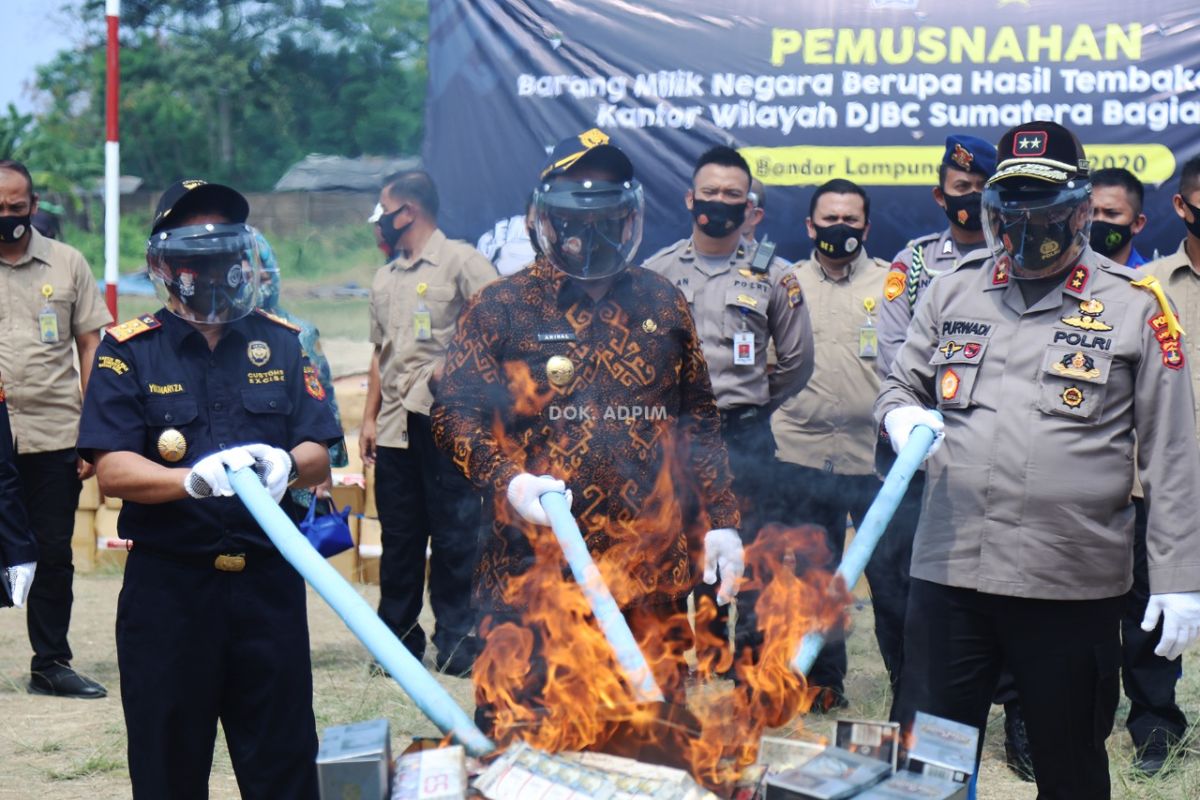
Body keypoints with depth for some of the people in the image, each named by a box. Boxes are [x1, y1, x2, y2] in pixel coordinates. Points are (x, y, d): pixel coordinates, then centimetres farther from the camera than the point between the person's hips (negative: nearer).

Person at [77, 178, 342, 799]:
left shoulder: (282, 344, 9)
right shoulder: (129, 351, 2)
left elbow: (318, 457, 3)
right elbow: (111, 470, -10)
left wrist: (284, 464, -21)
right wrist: (194, 479, -28)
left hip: (269, 583, 1)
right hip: (166, 589, -1)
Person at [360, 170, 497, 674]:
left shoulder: (459, 261, -2)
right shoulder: (385, 279, 21)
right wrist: (370, 416, 16)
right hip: (395, 425, 7)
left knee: (454, 535, -3)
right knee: (398, 537, 8)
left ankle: (456, 640, 3)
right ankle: (399, 637, 16)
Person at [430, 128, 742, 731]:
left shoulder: (662, 305, 13)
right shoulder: (501, 308, 4)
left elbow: (698, 419, 18)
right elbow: (453, 413, 2)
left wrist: (721, 521, 11)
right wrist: (507, 480, -14)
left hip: (651, 565, 3)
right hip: (531, 561, -2)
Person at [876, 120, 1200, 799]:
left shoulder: (1135, 305, 0)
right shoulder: (952, 293, 10)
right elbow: (901, 386, 21)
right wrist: (903, 419, -5)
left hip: (1075, 583, -3)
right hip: (949, 568, 3)